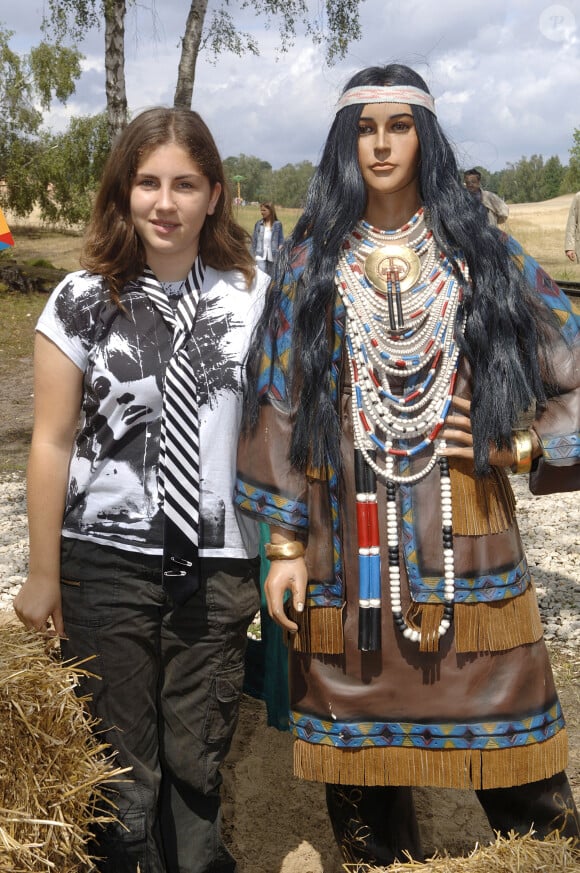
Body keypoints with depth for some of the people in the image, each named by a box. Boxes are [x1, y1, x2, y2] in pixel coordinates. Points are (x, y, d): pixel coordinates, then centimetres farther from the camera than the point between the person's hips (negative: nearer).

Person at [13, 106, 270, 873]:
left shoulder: (254, 295, 1)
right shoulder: (82, 301, -3)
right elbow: (52, 442, -1)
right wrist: (43, 576, 1)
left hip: (220, 562, 1)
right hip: (108, 560, -1)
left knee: (197, 758, 12)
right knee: (119, 759, 11)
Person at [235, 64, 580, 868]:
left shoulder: (482, 255, 7)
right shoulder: (310, 264, 8)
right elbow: (280, 407, 6)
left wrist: (514, 446, -6)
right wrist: (286, 542, 1)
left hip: (465, 543, 0)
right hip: (349, 553, 1)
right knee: (361, 756, 9)